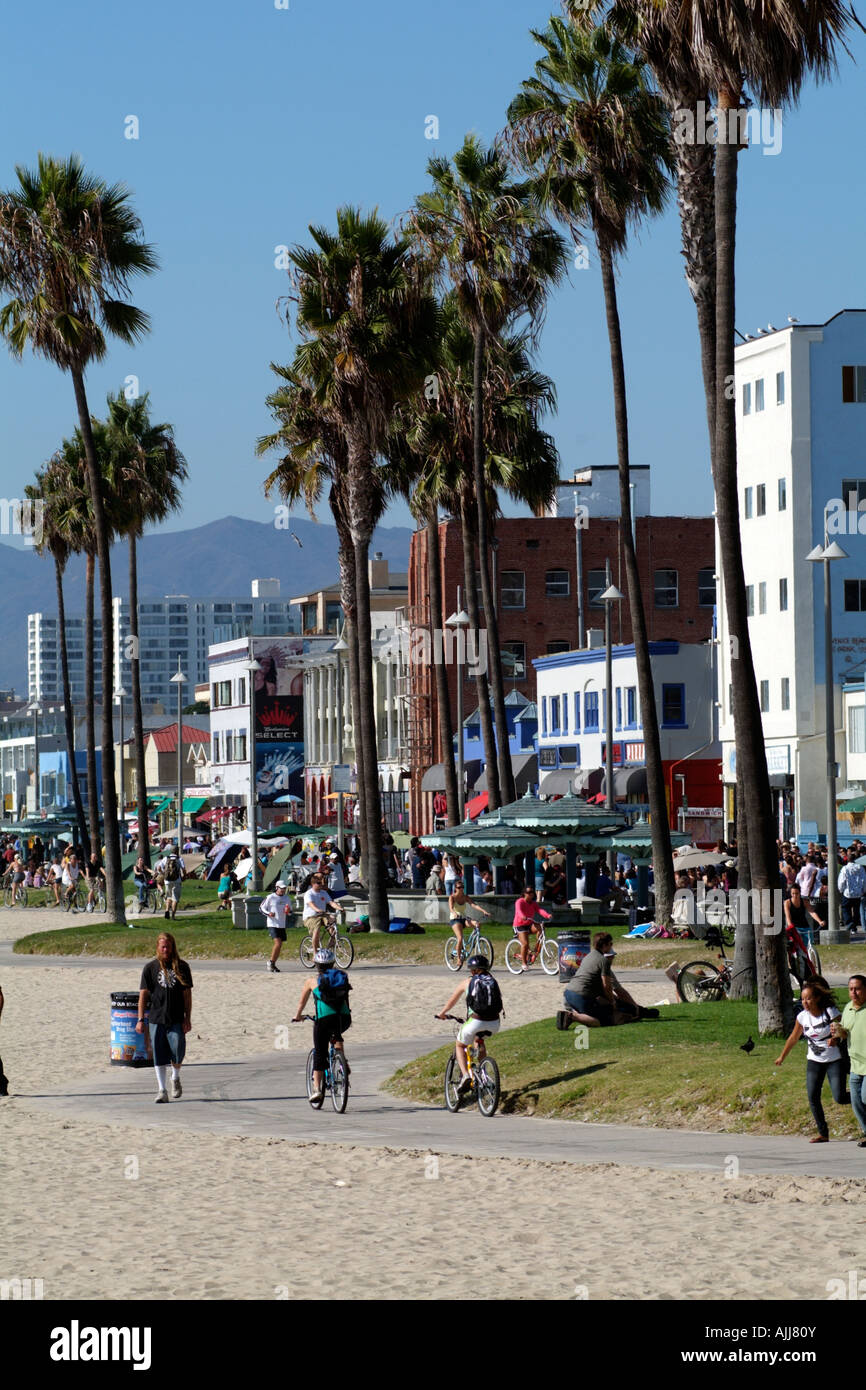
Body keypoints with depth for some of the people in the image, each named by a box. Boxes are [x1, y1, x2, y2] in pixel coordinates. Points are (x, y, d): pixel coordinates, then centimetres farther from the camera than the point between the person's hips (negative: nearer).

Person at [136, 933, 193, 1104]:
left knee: (178, 1054, -4)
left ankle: (175, 1078, 25)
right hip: (156, 1019, 0)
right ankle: (162, 1090, 6)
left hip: (176, 1019, 0)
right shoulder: (150, 968, 3)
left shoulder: (182, 967, 5)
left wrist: (188, 1018, 1)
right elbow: (143, 994, 2)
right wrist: (140, 1020, -3)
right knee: (159, 1056, 0)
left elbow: (187, 994, 7)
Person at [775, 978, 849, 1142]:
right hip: (814, 1061, 4)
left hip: (835, 1060, -4)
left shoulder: (831, 1012, -15)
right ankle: (823, 1133, 4)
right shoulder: (802, 1017, -2)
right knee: (813, 1098, -6)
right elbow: (794, 1038, 13)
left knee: (839, 1098, -13)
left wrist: (835, 1039, -33)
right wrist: (782, 1057, 22)